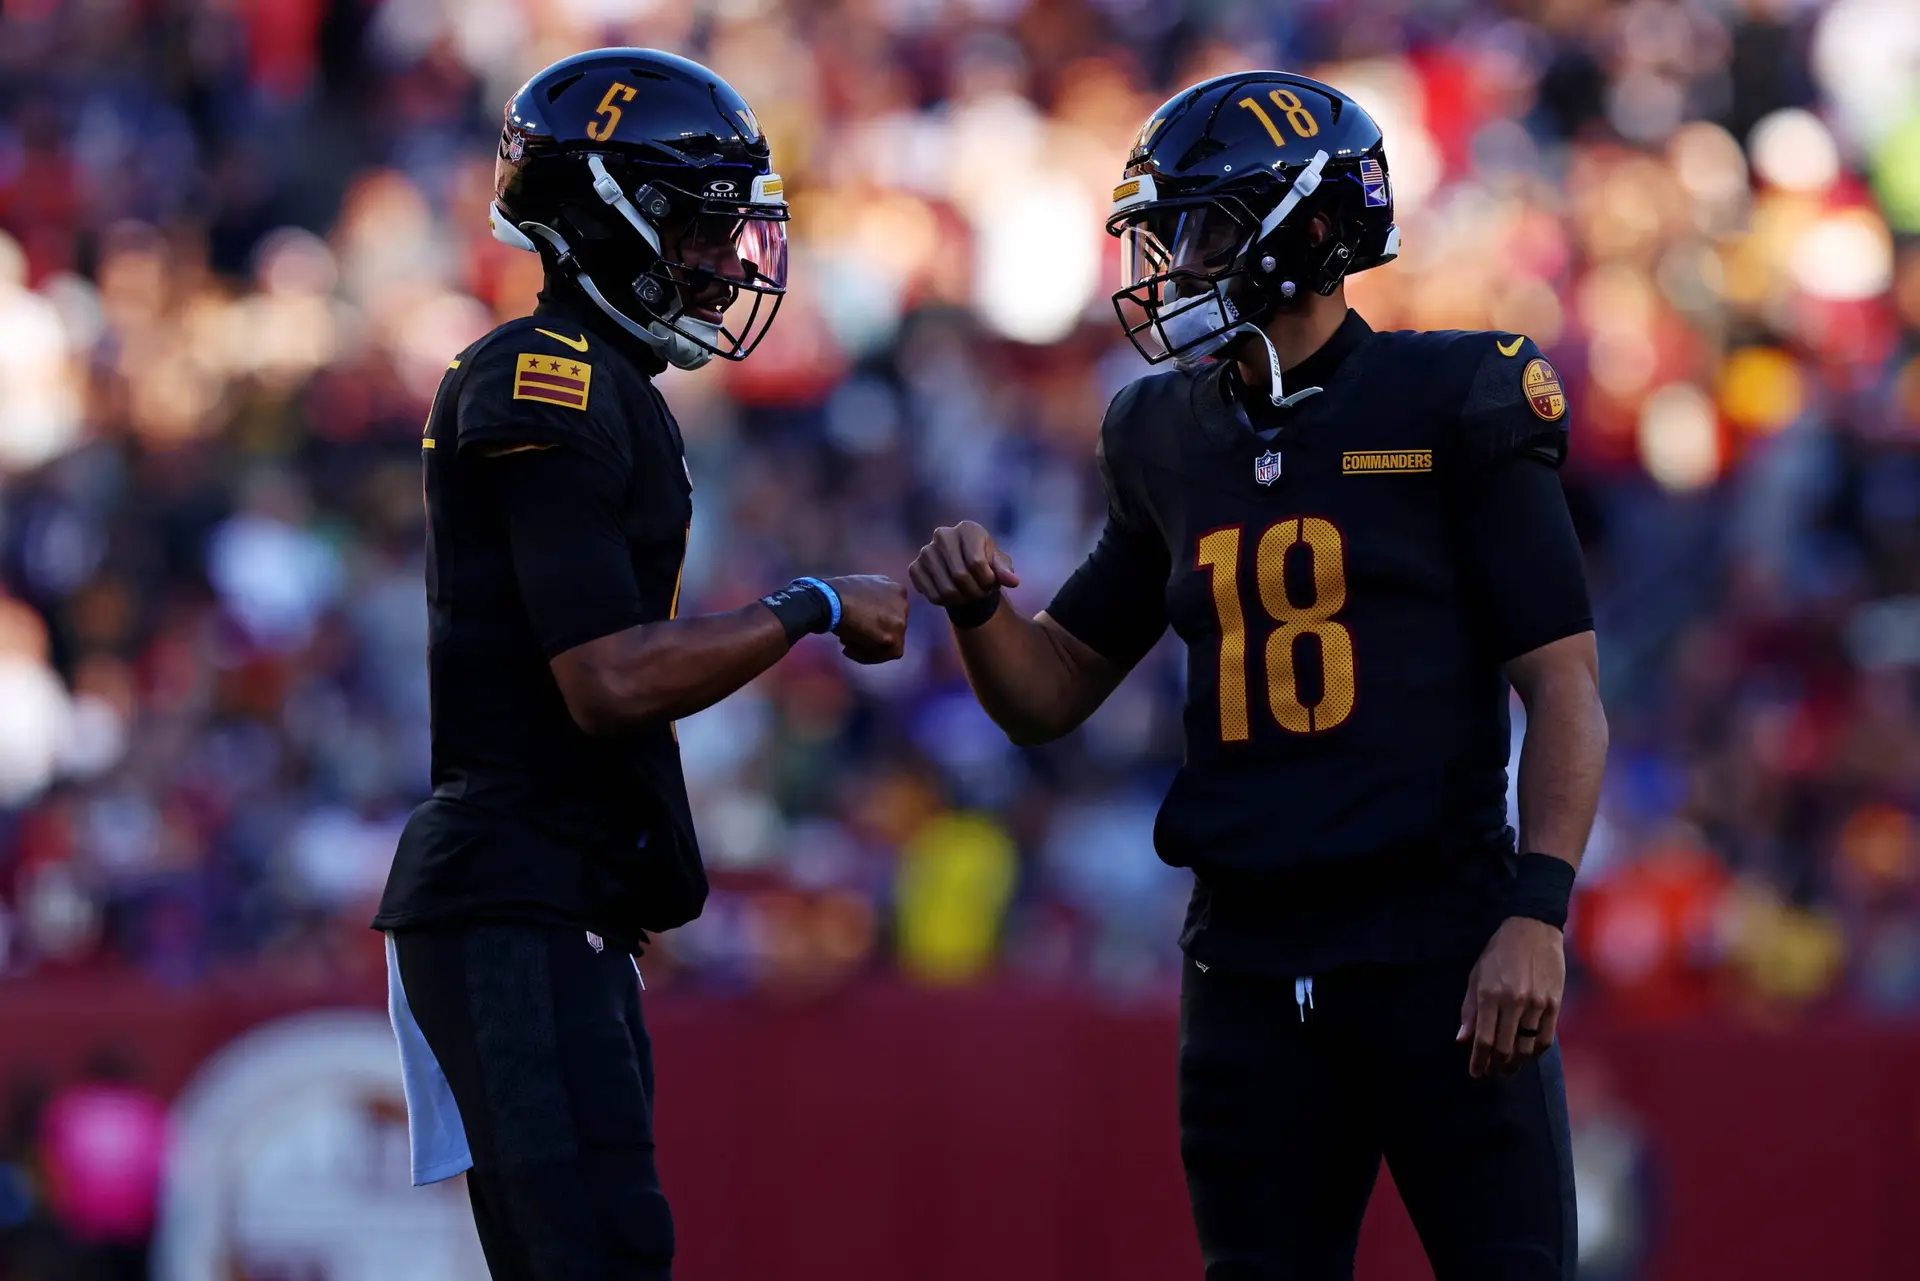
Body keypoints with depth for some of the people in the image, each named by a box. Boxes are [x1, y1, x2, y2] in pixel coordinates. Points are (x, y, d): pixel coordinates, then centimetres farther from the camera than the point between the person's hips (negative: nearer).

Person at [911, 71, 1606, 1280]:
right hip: (1252, 958, 5)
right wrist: (979, 608, -2)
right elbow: (1051, 694, 20)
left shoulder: (1455, 408, -4)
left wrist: (1536, 911, -17)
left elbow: (1564, 688, -6)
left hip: (1441, 945, -5)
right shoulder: (1177, 444, 12)